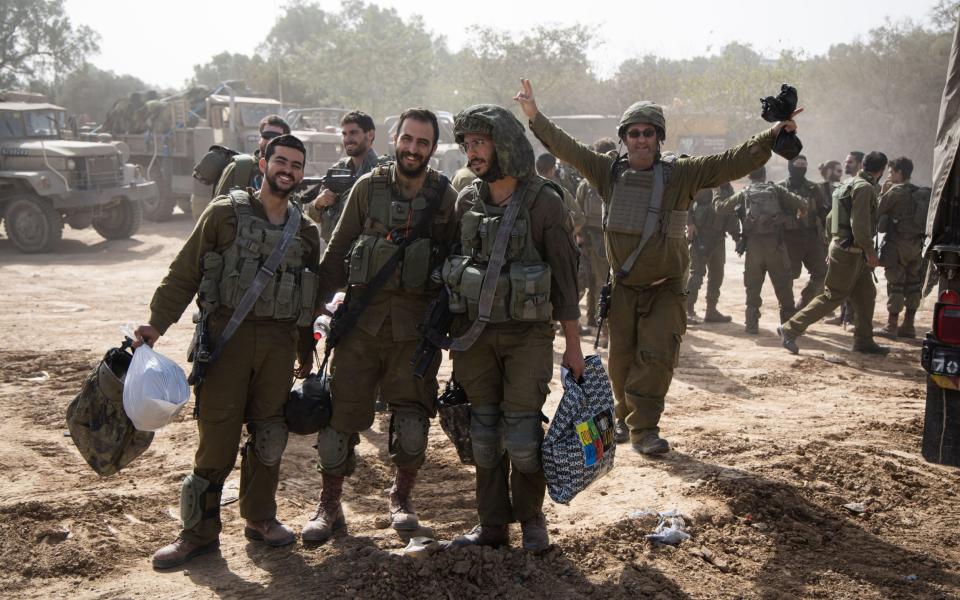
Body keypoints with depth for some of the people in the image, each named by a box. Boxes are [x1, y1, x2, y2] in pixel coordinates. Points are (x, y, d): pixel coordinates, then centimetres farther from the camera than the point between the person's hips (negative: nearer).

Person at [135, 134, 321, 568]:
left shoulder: (306, 229, 12)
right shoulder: (225, 213, 0)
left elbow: (311, 296, 19)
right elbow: (183, 272, -1)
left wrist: (306, 352, 21)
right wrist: (157, 323, -10)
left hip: (279, 342, 4)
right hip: (227, 333, -3)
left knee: (269, 434, 8)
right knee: (217, 435, -2)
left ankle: (260, 517, 26)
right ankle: (199, 532, 10)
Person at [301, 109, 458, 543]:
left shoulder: (446, 198, 2)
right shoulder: (368, 188, 2)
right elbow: (338, 251, 6)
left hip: (416, 323, 0)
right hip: (362, 316, 0)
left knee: (412, 415, 5)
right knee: (341, 409, 1)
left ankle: (401, 498, 27)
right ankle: (329, 507, 14)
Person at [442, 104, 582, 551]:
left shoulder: (544, 201, -8)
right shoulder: (467, 201, 5)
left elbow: (565, 275, -5)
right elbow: (454, 265, 12)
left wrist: (573, 342, -5)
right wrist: (455, 334, 12)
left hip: (528, 334, -4)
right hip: (475, 331, 4)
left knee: (522, 431, -2)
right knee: (484, 431, 9)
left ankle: (532, 518, 19)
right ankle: (492, 525, 20)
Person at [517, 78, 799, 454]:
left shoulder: (682, 174, -7)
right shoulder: (609, 172, 0)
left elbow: (732, 163, -13)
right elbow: (566, 148, 0)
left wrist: (772, 137, -24)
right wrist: (534, 117, -7)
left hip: (666, 288, -2)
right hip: (624, 287, 2)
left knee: (657, 356, -12)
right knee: (621, 359, 10)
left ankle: (644, 428, -4)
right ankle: (625, 415, 33)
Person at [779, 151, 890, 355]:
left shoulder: (852, 184, 15)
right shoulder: (865, 188, -16)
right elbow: (860, 225, -23)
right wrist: (870, 251, -16)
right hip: (849, 251, -10)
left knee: (866, 294, 13)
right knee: (833, 296, -6)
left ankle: (864, 341, 18)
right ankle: (791, 329, -4)